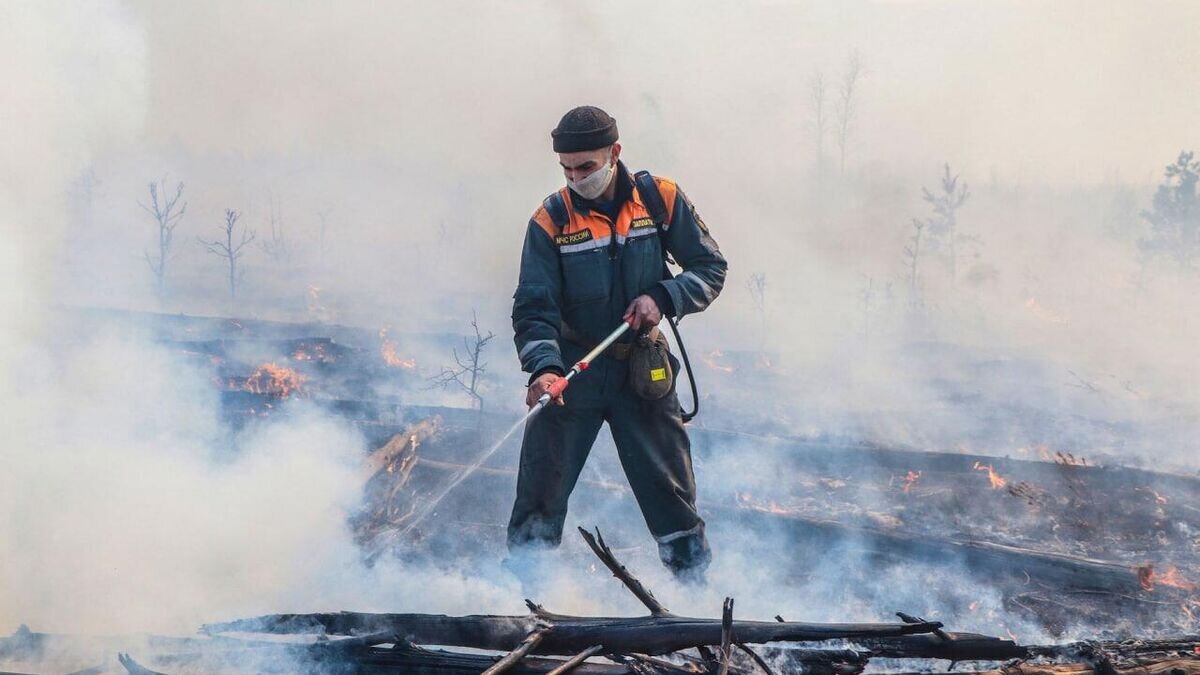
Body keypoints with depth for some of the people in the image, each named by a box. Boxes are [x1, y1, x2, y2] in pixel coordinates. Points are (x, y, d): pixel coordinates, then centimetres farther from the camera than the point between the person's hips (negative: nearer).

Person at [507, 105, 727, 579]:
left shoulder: (660, 199, -6)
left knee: (671, 493, 5)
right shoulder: (551, 220, -9)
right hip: (571, 368, -1)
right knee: (541, 495, 0)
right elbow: (533, 308, -13)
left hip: (643, 369, 1)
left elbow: (710, 268, 1)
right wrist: (543, 368, -30)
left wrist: (662, 298, -16)